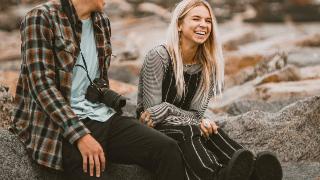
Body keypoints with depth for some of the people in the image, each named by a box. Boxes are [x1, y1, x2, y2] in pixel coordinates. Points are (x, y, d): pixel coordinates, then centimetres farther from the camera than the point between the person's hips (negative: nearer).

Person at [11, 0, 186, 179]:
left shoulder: (102, 21, 14)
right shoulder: (41, 18, -6)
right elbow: (42, 85, -15)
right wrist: (80, 135, -21)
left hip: (103, 117, 6)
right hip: (63, 126, -6)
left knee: (167, 148, -16)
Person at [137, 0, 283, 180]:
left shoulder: (208, 64, 2)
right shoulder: (159, 56, -13)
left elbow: (196, 112, -1)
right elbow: (152, 108, -15)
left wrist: (164, 110, -19)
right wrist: (196, 122, -22)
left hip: (186, 129, 4)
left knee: (209, 130, -29)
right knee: (187, 131, -35)